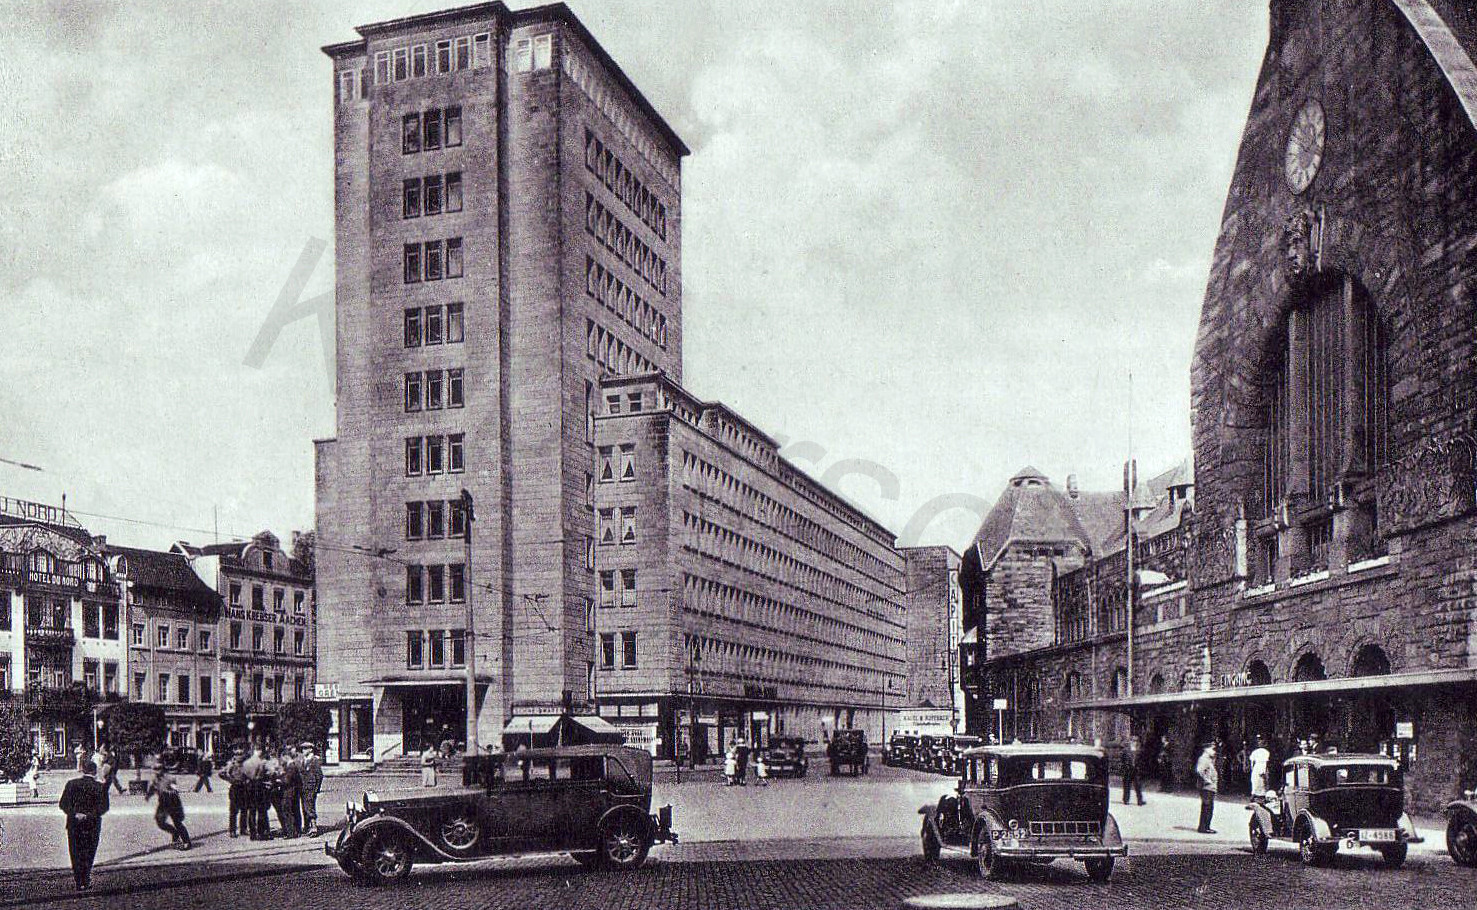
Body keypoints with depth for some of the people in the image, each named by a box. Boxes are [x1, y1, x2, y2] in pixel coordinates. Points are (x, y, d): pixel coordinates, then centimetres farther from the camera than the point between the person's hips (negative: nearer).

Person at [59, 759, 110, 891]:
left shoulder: (71, 784, -1)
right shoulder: (100, 786, -6)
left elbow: (63, 803, -5)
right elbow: (104, 807, -13)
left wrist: (74, 814, -9)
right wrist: (90, 815, -12)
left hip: (74, 823, 1)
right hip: (92, 825, -1)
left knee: (75, 854, 11)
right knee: (88, 854, 11)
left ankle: (79, 882, 10)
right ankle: (86, 881, 8)